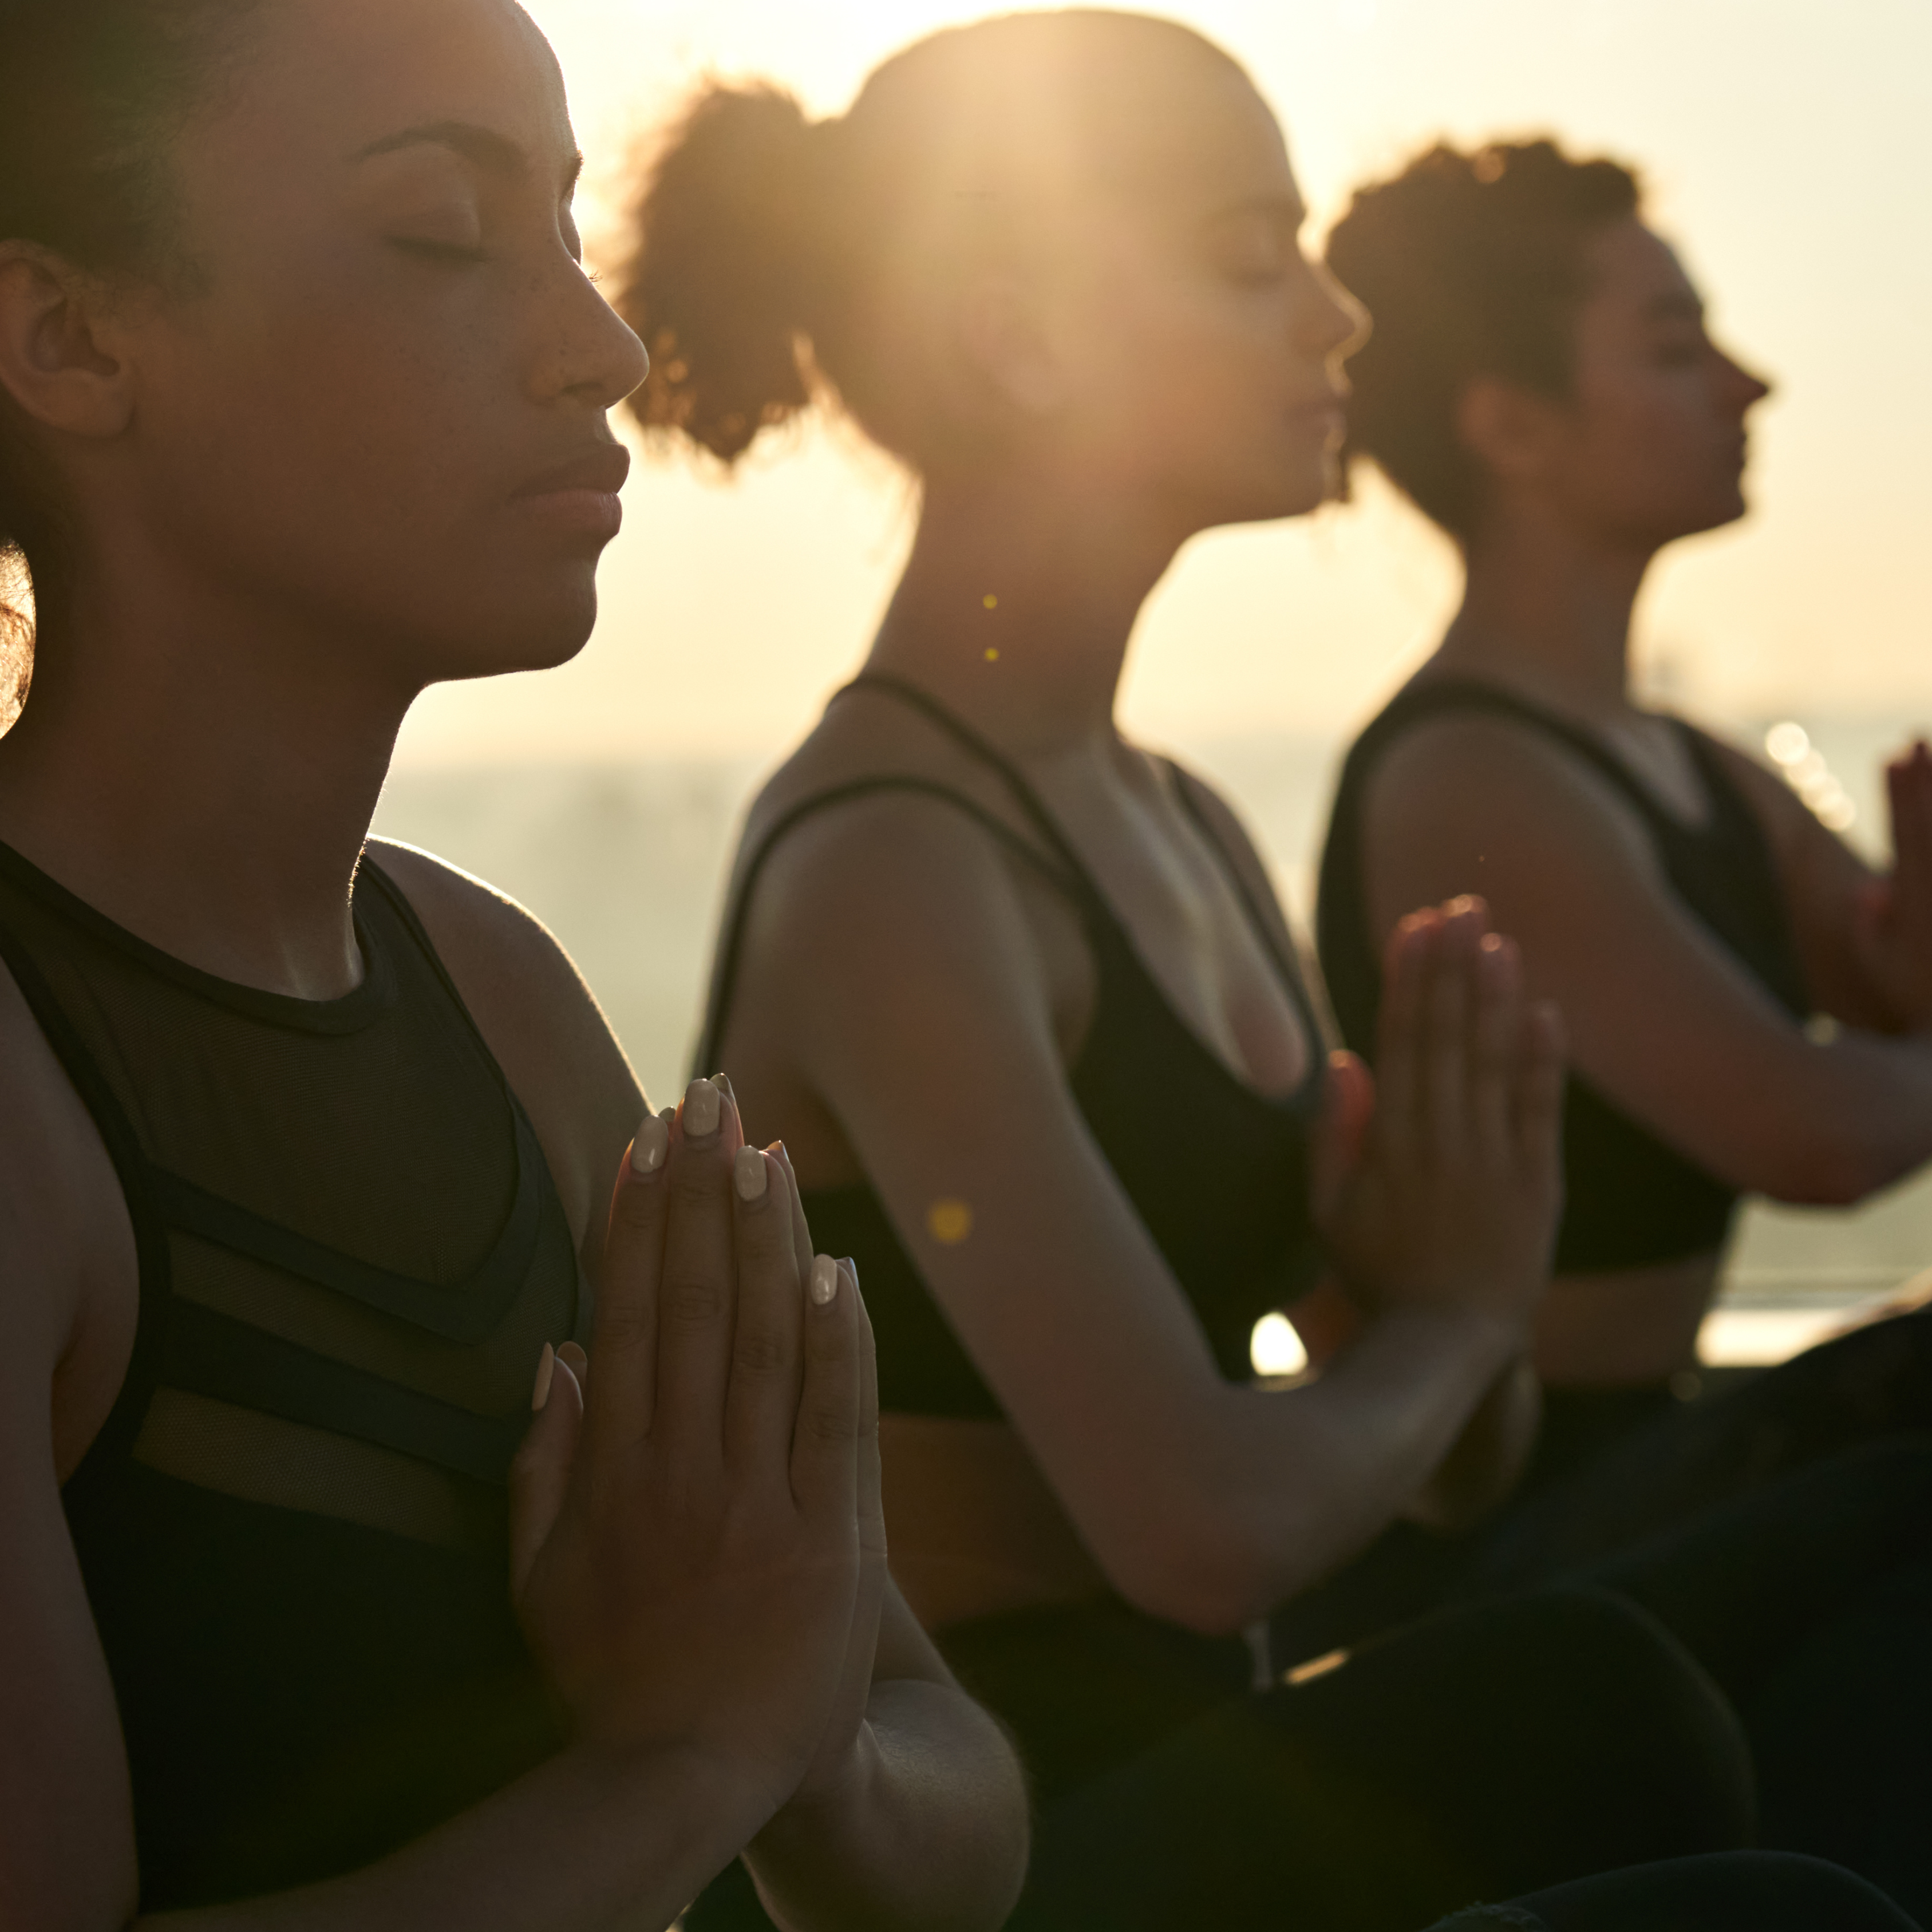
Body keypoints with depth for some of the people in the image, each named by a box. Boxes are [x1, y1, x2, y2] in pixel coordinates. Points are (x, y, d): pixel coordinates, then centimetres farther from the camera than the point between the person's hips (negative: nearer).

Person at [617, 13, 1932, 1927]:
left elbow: (1460, 1463, 16)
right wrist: (1446, 1314, -5)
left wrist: (1471, 1270, -6)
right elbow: (1204, 1521, -24)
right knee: (1572, 1703, -33)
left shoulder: (1185, 833, 11)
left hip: (1186, 1769, 8)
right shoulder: (885, 867, -15)